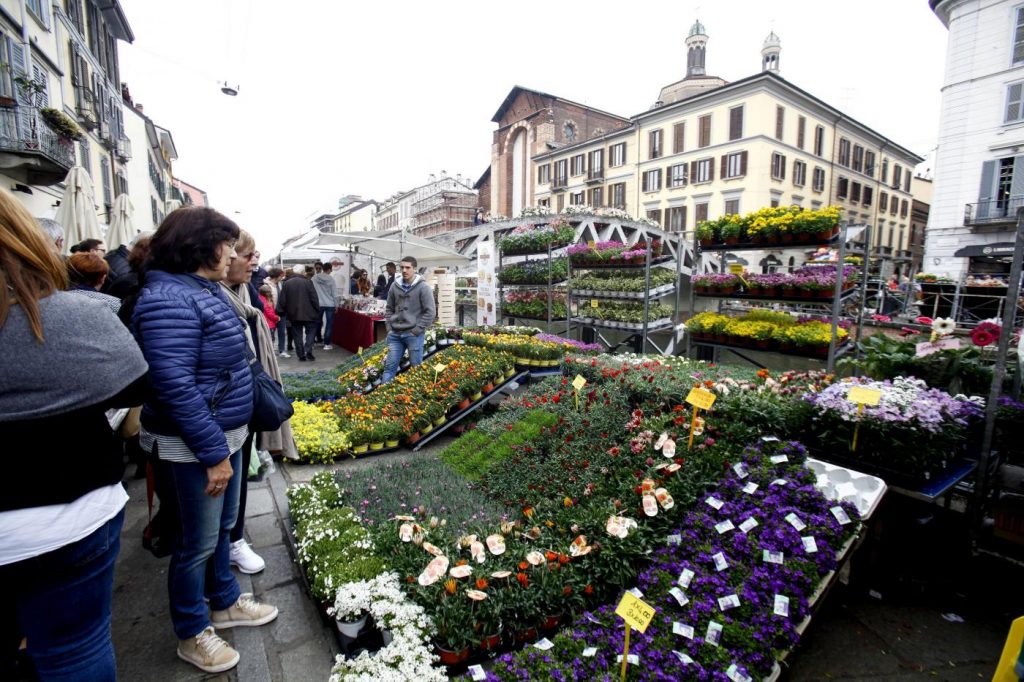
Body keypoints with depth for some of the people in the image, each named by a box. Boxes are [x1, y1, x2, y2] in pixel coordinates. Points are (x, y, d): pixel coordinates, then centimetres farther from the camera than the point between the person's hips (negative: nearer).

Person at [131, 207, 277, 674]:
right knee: (199, 542, 10)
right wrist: (214, 453, -23)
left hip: (225, 434, 9)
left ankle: (225, 602, 45)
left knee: (223, 526, 24)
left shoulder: (207, 289, 7)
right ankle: (192, 634, 33)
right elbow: (175, 387, -28)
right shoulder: (168, 301, -23)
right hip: (193, 446, -9)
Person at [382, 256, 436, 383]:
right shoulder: (395, 286, 7)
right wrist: (389, 327, 6)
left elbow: (430, 312, -9)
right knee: (390, 366, 8)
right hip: (395, 334, 5)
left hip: (413, 334, -4)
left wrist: (417, 330, -12)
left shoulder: (423, 287, -6)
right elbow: (389, 309, 17)